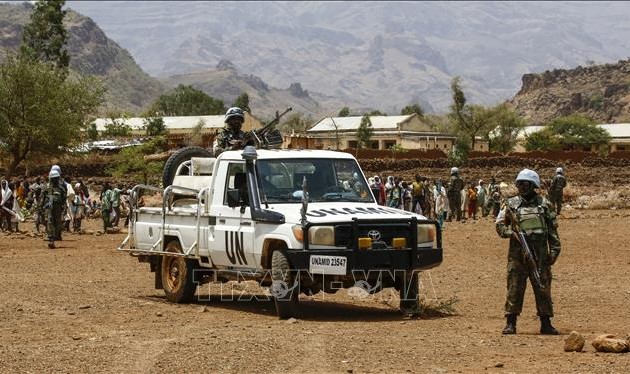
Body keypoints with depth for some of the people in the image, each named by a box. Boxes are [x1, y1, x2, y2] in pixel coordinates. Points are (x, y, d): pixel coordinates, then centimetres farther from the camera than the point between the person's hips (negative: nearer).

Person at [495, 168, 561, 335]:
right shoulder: (511, 204, 5)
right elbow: (500, 224, 5)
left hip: (540, 253, 1)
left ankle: (546, 324, 11)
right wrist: (510, 233, -14)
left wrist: (554, 249, 3)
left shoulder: (544, 204, 8)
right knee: (514, 288, -2)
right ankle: (510, 323, 3)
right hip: (517, 253, -1)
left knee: (543, 288, 4)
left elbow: (553, 229, 10)